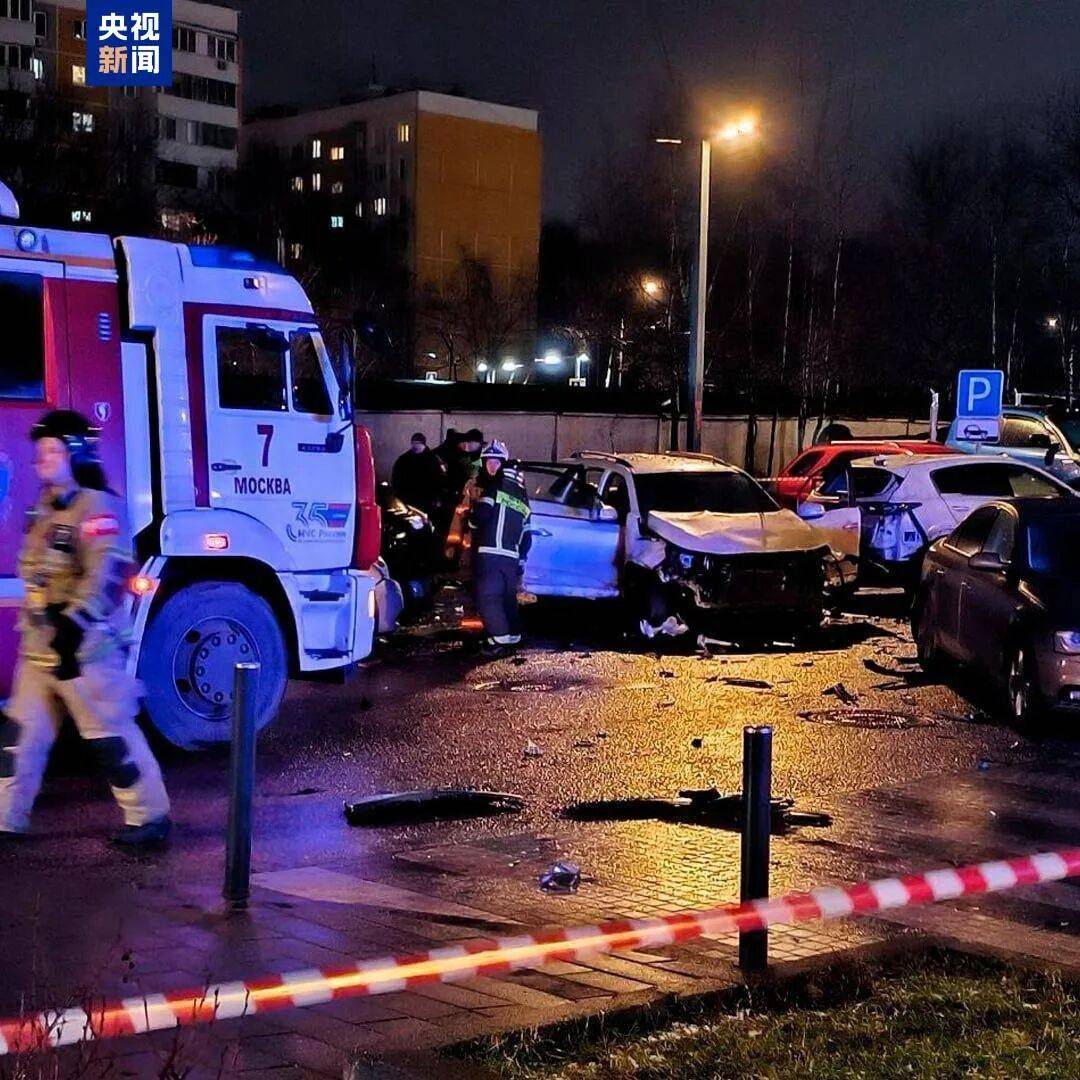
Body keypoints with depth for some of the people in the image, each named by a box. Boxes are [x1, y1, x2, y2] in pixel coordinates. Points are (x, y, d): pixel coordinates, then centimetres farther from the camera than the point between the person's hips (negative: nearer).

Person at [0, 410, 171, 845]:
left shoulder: (97, 506, -14)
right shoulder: (45, 509, 17)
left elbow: (107, 572, -23)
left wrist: (74, 621, -27)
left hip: (82, 647, -9)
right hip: (38, 649, 10)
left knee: (111, 734, -3)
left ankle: (149, 815, 8)